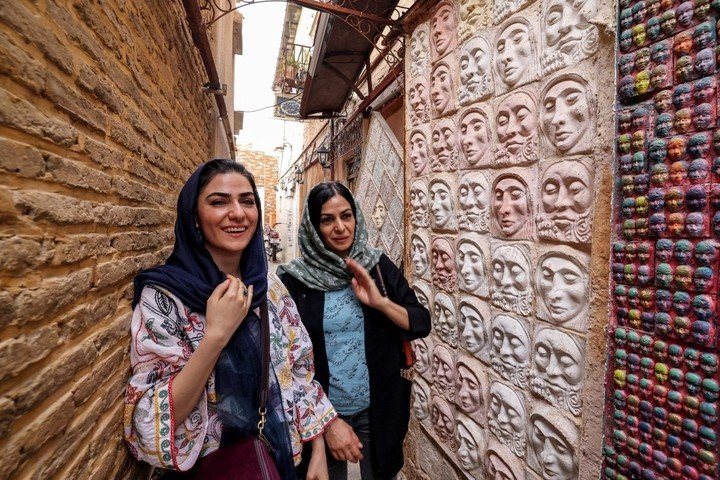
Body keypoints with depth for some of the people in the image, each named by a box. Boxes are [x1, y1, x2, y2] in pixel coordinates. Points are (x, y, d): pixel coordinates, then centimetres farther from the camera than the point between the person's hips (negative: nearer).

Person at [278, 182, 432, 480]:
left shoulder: (378, 266, -7)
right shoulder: (294, 279, -12)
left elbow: (422, 325, -5)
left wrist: (380, 302, -22)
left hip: (378, 409, 2)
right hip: (320, 412, -1)